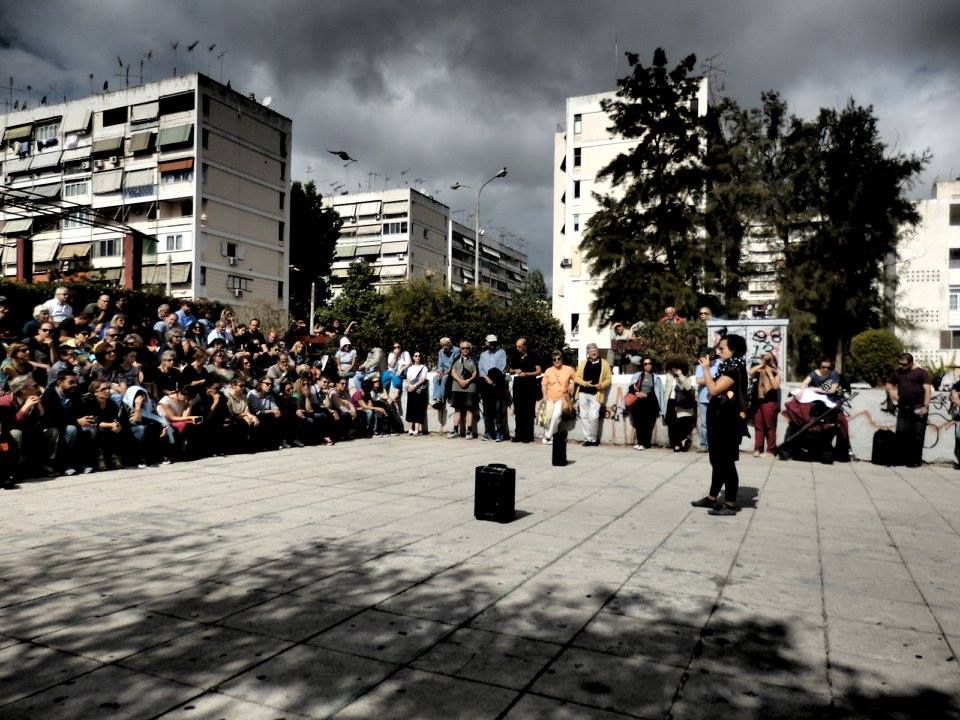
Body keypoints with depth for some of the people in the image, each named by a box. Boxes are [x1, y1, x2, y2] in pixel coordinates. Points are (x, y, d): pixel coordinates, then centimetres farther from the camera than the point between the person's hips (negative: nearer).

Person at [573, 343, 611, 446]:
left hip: (596, 394, -3)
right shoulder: (583, 363, 13)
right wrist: (585, 383, -10)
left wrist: (601, 385, -15)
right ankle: (588, 438, 10)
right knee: (584, 416, 3)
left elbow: (608, 379, 4)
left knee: (593, 417, -10)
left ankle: (594, 439, 6)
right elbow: (577, 378, 8)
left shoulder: (604, 363, 7)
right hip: (583, 393, 3)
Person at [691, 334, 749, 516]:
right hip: (720, 421, 11)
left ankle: (731, 504, 3)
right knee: (717, 461, 16)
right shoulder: (728, 367, 15)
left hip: (727, 423, -11)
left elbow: (713, 390, -22)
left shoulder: (734, 369, -16)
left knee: (726, 462, -4)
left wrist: (706, 368, -15)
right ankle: (712, 498, 25)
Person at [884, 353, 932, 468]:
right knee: (901, 433, 4)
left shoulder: (921, 372, -1)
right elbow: (889, 384, 26)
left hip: (918, 407, -5)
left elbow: (927, 389, -8)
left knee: (917, 435, -3)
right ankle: (904, 458, 12)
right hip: (903, 407, 5)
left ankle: (916, 460, 3)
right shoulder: (897, 372, 15)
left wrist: (925, 406, -18)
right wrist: (891, 390, 2)